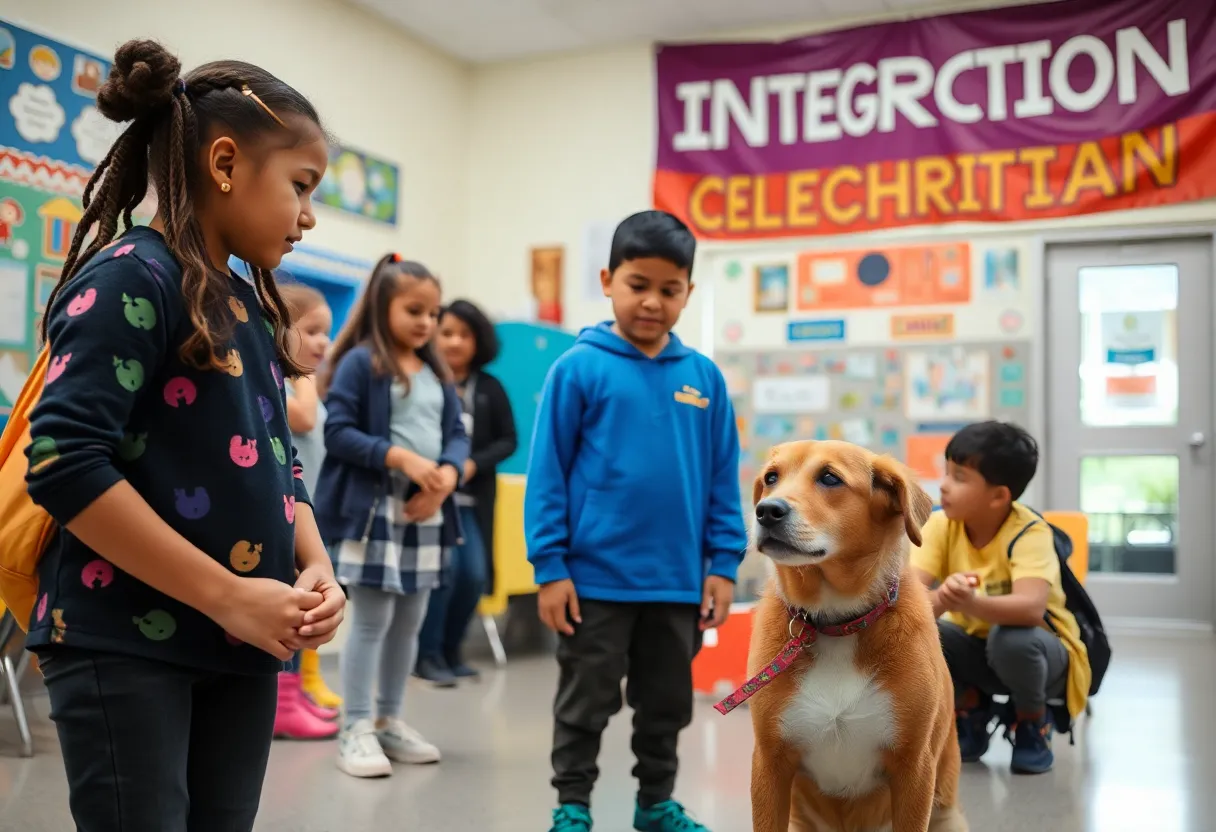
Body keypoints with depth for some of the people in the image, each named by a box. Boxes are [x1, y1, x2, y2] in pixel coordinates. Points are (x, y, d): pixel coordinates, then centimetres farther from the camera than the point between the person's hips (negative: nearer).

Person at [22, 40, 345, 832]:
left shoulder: (249, 305, 12)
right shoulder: (131, 279, -13)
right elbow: (65, 464, -21)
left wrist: (315, 566, -2)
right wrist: (227, 596, -20)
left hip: (240, 650, 8)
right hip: (126, 643, -7)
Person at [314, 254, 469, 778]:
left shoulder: (438, 373, 13)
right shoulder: (360, 362, -5)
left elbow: (457, 435, 10)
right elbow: (338, 433, -12)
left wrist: (447, 475, -11)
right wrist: (400, 457, -20)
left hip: (427, 512, 7)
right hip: (373, 509, -6)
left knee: (409, 622, 13)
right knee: (371, 622, -3)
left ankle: (390, 721, 25)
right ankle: (356, 729, 7)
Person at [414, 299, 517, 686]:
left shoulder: (490, 389, 4)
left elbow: (508, 440, 6)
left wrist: (474, 464, -9)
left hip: (471, 500, 4)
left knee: (474, 574, -1)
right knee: (443, 567, -12)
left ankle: (450, 650, 20)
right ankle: (427, 654, 7)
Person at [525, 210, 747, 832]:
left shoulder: (703, 376, 1)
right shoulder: (578, 368, -8)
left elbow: (723, 479, 5)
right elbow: (547, 474, -7)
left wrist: (724, 564, 0)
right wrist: (550, 566, -10)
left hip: (680, 582, 4)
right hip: (596, 578, -4)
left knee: (668, 704, 19)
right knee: (585, 703, 11)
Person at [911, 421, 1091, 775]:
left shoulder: (1029, 533, -25)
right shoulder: (941, 524, -14)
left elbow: (1031, 609, -42)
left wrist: (971, 603, -61)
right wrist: (939, 601, -50)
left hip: (1036, 649, -3)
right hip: (974, 647, 4)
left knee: (1010, 638, -37)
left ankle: (1033, 723, -4)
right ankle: (970, 711, 4)